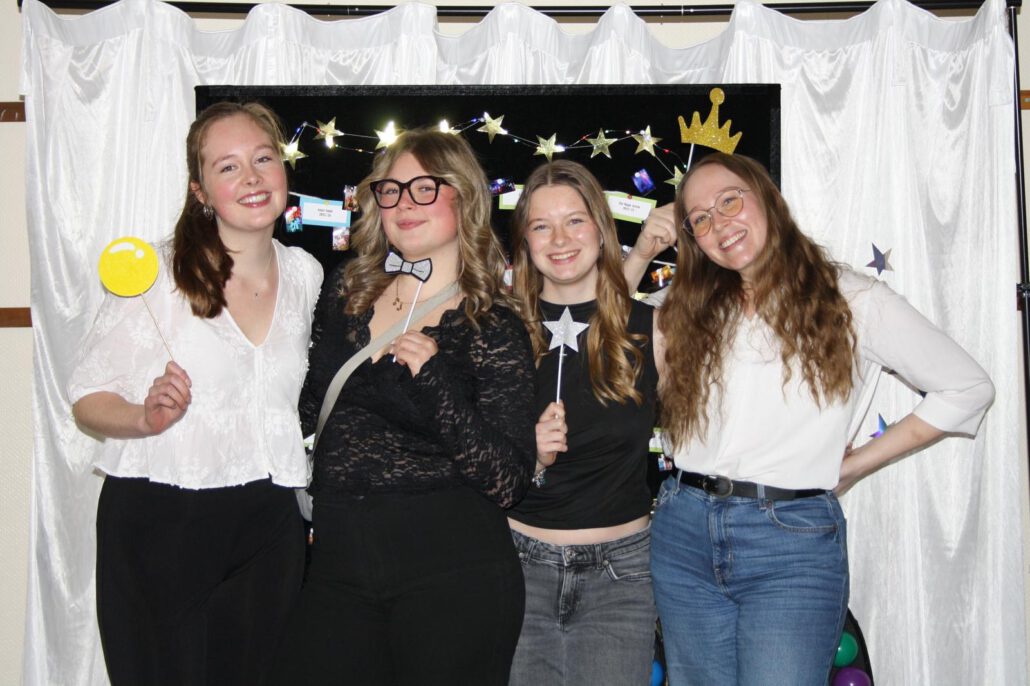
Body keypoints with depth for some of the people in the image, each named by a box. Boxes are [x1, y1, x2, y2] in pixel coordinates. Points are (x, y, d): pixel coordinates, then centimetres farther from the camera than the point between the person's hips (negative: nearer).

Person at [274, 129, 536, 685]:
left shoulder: (493, 329, -6)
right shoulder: (344, 294, 7)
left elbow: (508, 483, -13)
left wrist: (436, 380, -21)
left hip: (451, 576, -4)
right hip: (338, 565, 4)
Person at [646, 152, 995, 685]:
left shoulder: (850, 300, -1)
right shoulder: (689, 310, 12)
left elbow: (968, 387, 2)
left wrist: (856, 466, 0)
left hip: (793, 542, -4)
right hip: (684, 530, 4)